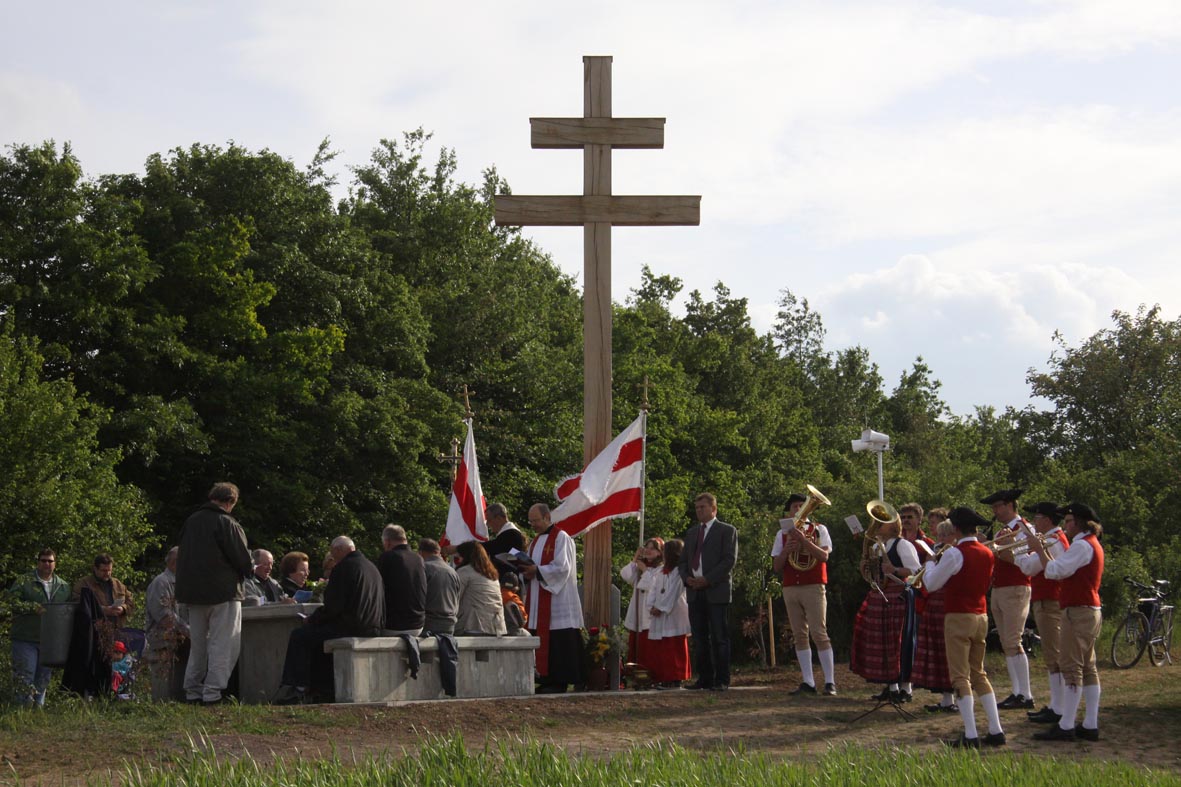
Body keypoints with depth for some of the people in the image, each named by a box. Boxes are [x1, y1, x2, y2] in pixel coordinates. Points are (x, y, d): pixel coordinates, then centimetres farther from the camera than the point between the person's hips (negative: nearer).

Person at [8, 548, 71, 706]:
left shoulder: (63, 586, 13)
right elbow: (12, 602, -11)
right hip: (25, 639, -4)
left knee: (44, 676, 10)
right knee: (25, 675, -6)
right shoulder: (24, 581, -1)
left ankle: (39, 705, 19)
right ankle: (25, 705, -2)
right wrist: (33, 607, -20)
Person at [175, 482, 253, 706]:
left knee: (197, 644, 16)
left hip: (192, 592, 6)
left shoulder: (190, 522, 8)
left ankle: (192, 691, 16)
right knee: (223, 644, -2)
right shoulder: (227, 524, -12)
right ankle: (213, 692, -10)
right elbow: (244, 561, -12)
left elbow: (183, 557, 14)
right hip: (223, 591, -6)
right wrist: (243, 573, 10)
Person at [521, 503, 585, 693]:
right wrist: (526, 571, -2)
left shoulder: (561, 538, -6)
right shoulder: (535, 542, 20)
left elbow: (563, 567, -15)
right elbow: (531, 567, 20)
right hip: (538, 604, 8)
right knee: (543, 642, 4)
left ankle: (559, 682, -5)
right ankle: (547, 680, 8)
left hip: (557, 601, -8)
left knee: (557, 643, -8)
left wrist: (537, 571, -16)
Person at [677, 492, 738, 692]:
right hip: (695, 592, 6)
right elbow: (683, 560, 20)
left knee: (719, 638, -5)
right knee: (700, 639, 4)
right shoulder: (691, 533, 21)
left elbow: (729, 560, -7)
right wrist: (687, 578, -2)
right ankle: (705, 678, 8)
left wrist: (707, 580, -15)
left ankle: (722, 680, -4)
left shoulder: (727, 531, 2)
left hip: (717, 591, -6)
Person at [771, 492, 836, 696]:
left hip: (814, 587, -4)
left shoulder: (819, 530, 4)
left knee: (819, 634, -10)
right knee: (800, 635, 3)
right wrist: (786, 550, -9)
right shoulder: (782, 534, 12)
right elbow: (777, 567, 9)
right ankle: (808, 682, 4)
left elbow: (824, 556, -10)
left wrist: (804, 540, -18)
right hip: (790, 588, 4)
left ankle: (830, 682, -8)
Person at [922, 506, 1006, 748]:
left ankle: (970, 736, -10)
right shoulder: (987, 554, 7)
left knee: (960, 677, -4)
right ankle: (996, 730, 11)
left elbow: (931, 584, -8)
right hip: (981, 617, 7)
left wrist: (930, 564, 11)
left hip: (958, 618, -7)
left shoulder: (955, 553, -15)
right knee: (978, 674, 16)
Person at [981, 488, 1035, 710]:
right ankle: (1017, 692, 11)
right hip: (998, 590, 9)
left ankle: (1025, 695, -10)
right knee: (1007, 644, 8)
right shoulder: (1001, 532, 20)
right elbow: (995, 558, 14)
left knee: (1013, 643, -12)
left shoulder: (1023, 528, -7)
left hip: (1015, 590, -9)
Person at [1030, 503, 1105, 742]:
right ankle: (1090, 725, 12)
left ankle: (1066, 727, -10)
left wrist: (1039, 550, -8)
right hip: (1090, 611, 11)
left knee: (1072, 669, -10)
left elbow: (1055, 571, -20)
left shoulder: (1082, 545, -15)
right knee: (1087, 668, 11)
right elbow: (1064, 571, 18)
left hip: (1079, 612, -11)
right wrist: (1047, 552, 13)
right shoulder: (1092, 544, 18)